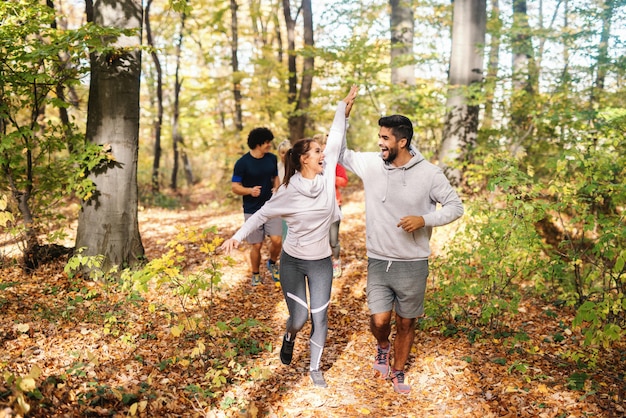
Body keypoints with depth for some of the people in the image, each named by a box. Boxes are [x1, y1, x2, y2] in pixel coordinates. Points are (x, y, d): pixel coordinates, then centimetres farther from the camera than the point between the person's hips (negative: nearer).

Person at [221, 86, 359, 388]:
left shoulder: (327, 176, -9)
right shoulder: (288, 191, -16)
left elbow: (335, 142, -2)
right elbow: (262, 214, -5)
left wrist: (343, 108, 2)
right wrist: (238, 236, -13)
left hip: (321, 263, 3)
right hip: (292, 262, -2)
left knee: (320, 318, 6)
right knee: (299, 318, 2)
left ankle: (315, 368, 26)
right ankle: (289, 338, 40)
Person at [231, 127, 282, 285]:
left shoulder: (272, 159, 2)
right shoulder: (242, 163, -11)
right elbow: (234, 187, -8)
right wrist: (250, 190, -27)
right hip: (252, 211, -3)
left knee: (277, 240, -10)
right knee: (256, 245, 2)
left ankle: (272, 264, 21)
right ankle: (256, 275, 24)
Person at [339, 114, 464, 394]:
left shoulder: (429, 173, -10)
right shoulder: (370, 164, -3)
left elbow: (455, 206, -3)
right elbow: (340, 152, 9)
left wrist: (424, 219, -20)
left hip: (413, 265, -1)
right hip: (378, 262, 1)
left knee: (406, 323, 12)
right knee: (379, 320, -5)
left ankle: (398, 372, 35)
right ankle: (383, 346, 31)